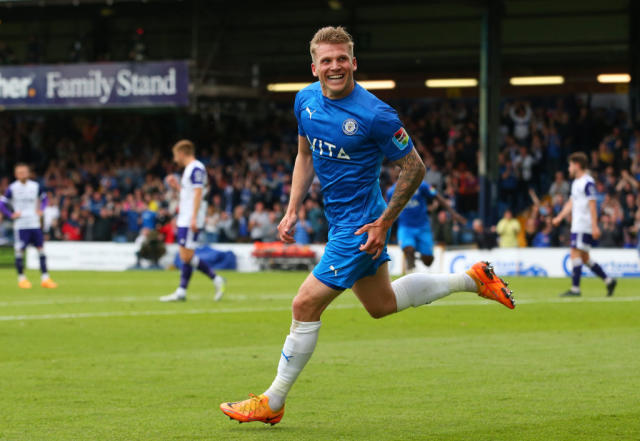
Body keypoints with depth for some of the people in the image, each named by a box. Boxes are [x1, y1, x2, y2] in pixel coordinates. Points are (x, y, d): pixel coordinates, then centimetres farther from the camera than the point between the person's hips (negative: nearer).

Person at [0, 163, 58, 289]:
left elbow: (44, 198, 22)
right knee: (19, 251, -3)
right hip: (20, 225, -3)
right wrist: (11, 215, -10)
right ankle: (21, 278, 10)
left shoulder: (36, 186, 5)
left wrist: (41, 210, 7)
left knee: (41, 249, 0)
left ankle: (45, 278, 4)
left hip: (35, 223, 3)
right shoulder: (12, 188, -4)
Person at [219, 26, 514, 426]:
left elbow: (414, 168, -14)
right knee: (381, 304, 22)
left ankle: (273, 403, 4)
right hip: (339, 218, 9)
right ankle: (473, 279, 35)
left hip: (360, 225, -9)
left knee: (306, 305, -8)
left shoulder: (375, 115, -23)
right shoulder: (306, 100, -2)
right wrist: (293, 210, 8)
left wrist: (384, 223, -15)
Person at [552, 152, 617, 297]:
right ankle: (609, 281, 17)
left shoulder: (587, 183, -11)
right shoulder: (576, 182, 18)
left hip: (584, 227, -10)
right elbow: (571, 203, 26)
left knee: (576, 254, -12)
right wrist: (559, 217, 19)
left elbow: (592, 205, -16)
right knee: (584, 258, 11)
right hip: (576, 226, 10)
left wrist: (595, 226, -20)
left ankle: (575, 289, -14)